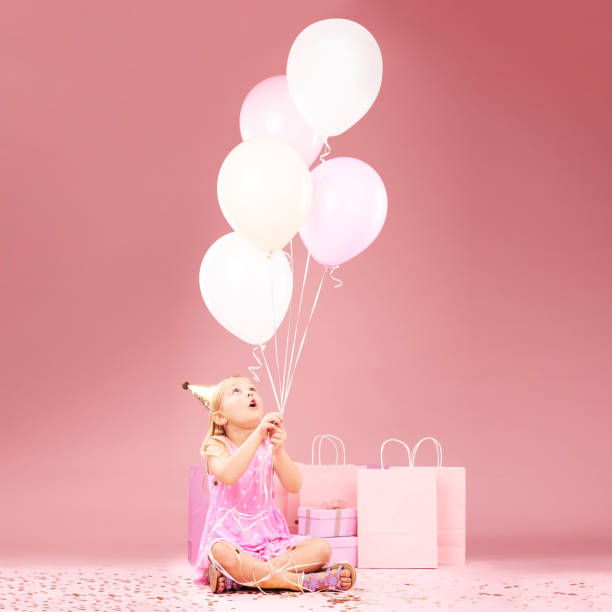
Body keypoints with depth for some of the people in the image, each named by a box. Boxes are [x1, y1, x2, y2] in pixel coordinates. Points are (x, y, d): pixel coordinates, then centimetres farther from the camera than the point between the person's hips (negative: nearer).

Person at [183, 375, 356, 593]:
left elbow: (294, 486, -6)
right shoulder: (217, 447, -4)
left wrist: (279, 450, -22)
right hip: (231, 537, -5)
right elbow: (228, 475, -28)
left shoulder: (269, 446, 7)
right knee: (221, 552, -39)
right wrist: (257, 435, -32)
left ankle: (238, 578, -25)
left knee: (321, 548, -17)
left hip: (269, 538, 5)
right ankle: (303, 580, -31)